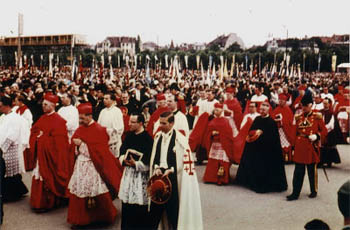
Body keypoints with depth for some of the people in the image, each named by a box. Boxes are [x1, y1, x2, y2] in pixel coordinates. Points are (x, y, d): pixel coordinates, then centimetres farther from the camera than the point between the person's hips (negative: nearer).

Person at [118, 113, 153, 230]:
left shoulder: (147, 138, -13)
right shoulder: (129, 135, 9)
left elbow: (149, 159, -16)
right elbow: (122, 149, 10)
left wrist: (136, 163, -23)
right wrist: (123, 159, -9)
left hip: (141, 174, -7)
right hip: (128, 171, 7)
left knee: (140, 202, -2)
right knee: (126, 200, 12)